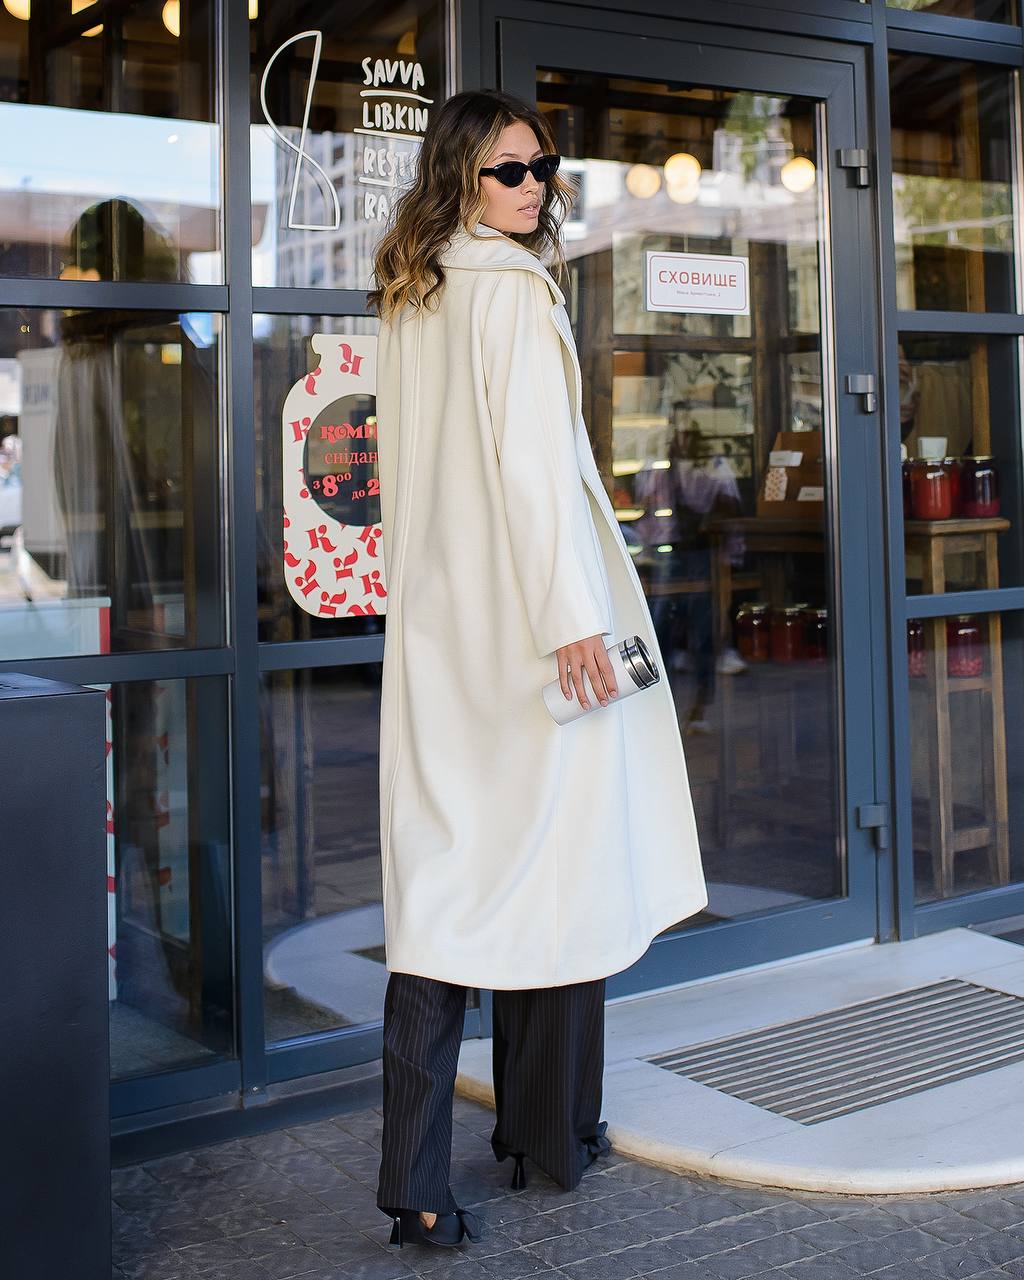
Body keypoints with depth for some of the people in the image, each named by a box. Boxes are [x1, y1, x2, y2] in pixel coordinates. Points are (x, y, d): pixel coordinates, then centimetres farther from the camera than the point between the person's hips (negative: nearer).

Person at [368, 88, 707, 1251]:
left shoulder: (406, 301, 14)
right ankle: (550, 1133, 21)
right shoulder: (512, 292, -10)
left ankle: (416, 1180, 1)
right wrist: (571, 616, -18)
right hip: (522, 617, -7)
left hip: (435, 623, 7)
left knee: (444, 877, 3)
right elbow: (531, 458, -18)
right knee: (556, 866, 7)